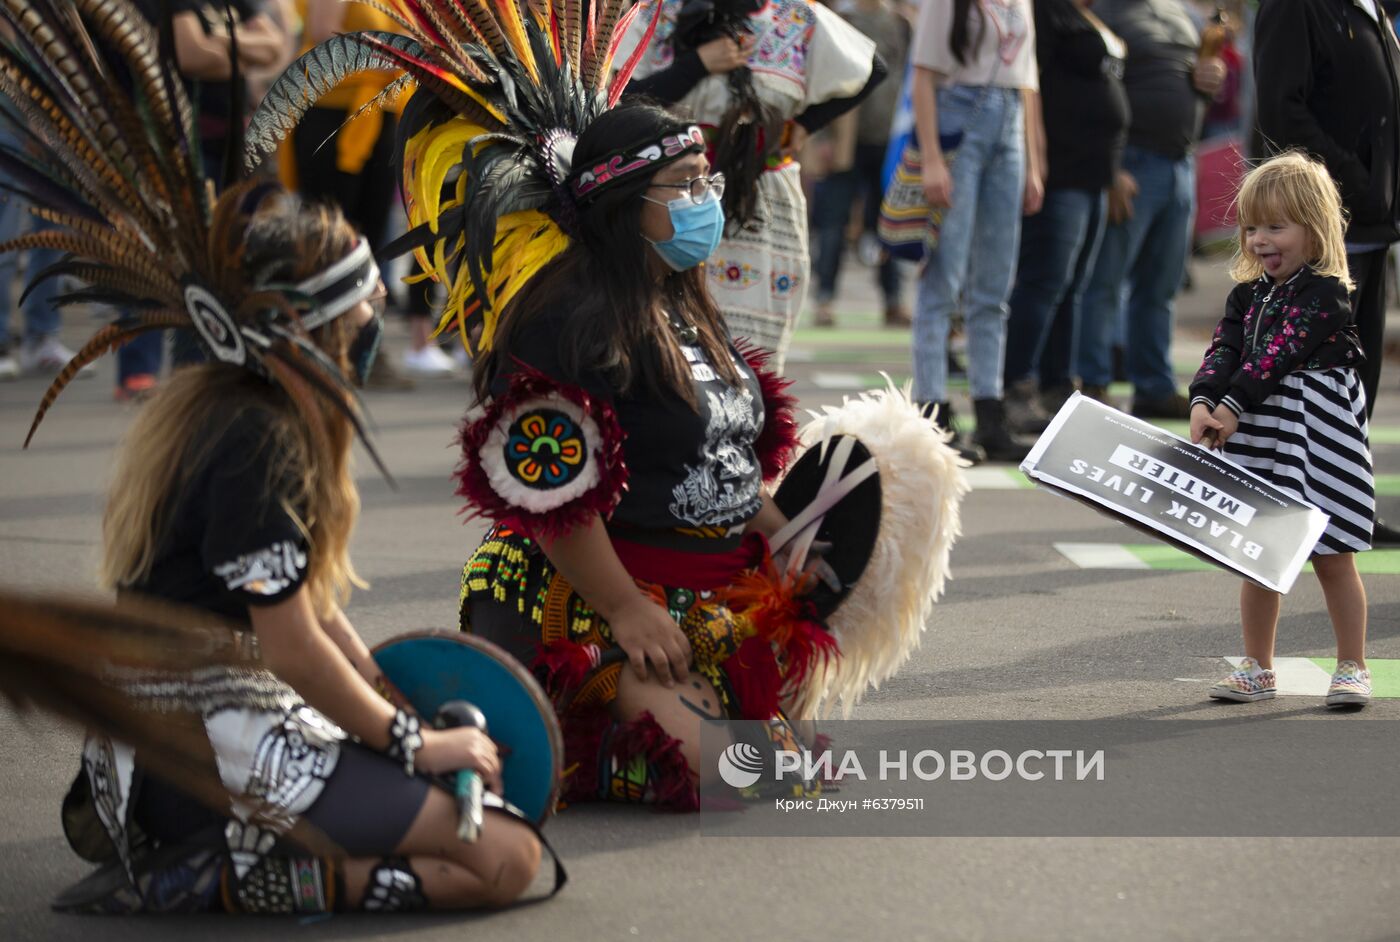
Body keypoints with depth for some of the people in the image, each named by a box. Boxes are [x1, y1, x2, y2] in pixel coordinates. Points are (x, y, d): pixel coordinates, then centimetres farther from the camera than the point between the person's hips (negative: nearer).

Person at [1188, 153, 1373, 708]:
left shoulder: (1324, 293, -11)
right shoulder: (1247, 295, 10)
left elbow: (1280, 353, -20)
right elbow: (1224, 350, -1)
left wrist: (1235, 405, -27)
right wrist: (1203, 402, -20)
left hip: (1317, 434, -6)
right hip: (1255, 436, 6)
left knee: (1331, 556, 1)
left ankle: (1352, 668, 13)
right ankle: (1257, 669, 20)